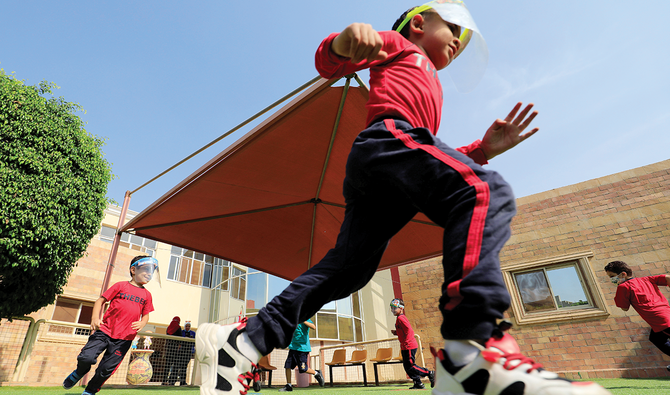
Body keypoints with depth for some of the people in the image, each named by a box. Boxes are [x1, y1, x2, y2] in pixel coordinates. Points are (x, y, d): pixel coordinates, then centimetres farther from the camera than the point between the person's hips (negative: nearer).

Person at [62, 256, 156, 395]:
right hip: (105, 331, -1)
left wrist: (141, 324, -6)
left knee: (106, 369, 1)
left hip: (124, 338, 2)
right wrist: (95, 317, -9)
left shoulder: (147, 295, 8)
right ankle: (79, 373, 25)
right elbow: (100, 300, 6)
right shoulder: (121, 285, 1)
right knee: (87, 357, -13)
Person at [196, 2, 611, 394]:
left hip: (371, 174, 8)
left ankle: (241, 343, 2)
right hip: (389, 135, -8)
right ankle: (469, 351, -37)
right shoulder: (397, 44, 24)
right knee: (485, 191, -24)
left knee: (347, 269, -2)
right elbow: (328, 63, 8)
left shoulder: (431, 91, 44)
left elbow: (437, 163, 32)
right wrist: (347, 39, -16)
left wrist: (483, 149, 19)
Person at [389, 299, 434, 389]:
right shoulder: (399, 318, 15)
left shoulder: (400, 318, -16)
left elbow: (409, 330, -24)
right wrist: (396, 332, 9)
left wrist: (406, 343, -22)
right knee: (407, 366, 13)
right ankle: (418, 383, 19)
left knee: (410, 366, -5)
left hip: (409, 346, -10)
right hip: (405, 347, 10)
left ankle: (430, 373, 5)